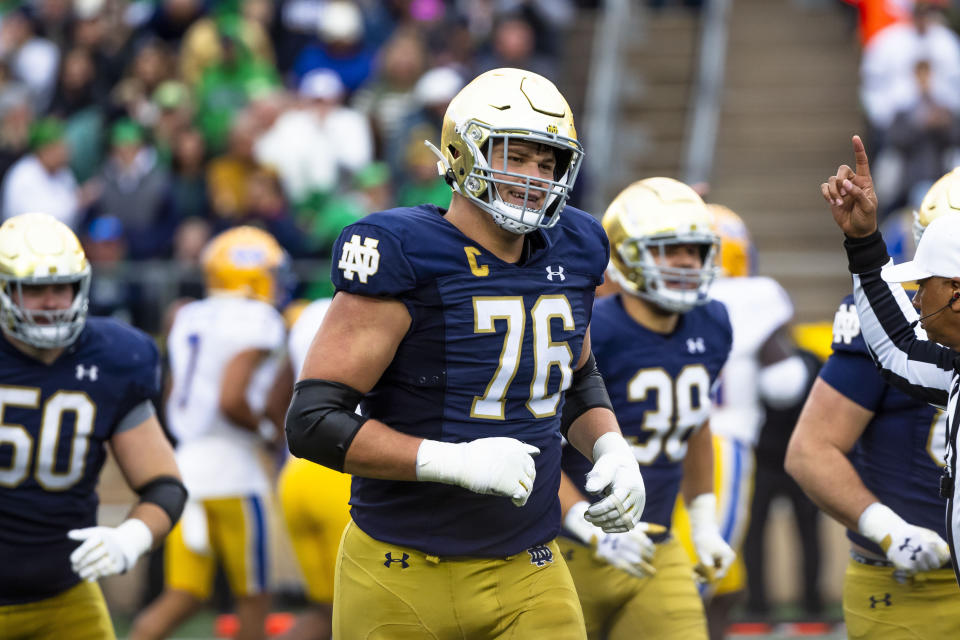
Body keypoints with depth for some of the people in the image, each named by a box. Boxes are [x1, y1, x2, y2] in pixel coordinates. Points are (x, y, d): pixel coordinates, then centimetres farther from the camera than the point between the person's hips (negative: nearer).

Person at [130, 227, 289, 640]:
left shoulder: (188, 319, 14)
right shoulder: (258, 322, -9)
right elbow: (231, 400, -20)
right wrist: (265, 428, -1)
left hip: (185, 462, 7)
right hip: (231, 466, -7)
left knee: (182, 598, 5)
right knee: (253, 598, 6)